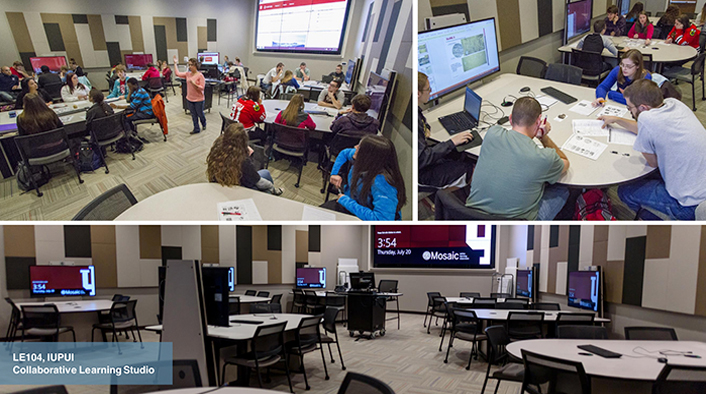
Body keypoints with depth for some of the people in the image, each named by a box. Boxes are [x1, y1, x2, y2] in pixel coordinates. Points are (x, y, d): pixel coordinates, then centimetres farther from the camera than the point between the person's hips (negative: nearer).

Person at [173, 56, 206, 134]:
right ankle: (196, 129, 22)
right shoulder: (188, 74, 3)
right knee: (193, 115, 12)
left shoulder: (200, 75, -15)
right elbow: (177, 73, 5)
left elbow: (202, 88, -17)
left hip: (199, 99, -5)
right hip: (189, 99, 5)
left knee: (200, 114, 11)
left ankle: (204, 124, 40)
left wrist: (194, 84, -30)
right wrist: (175, 63, 4)